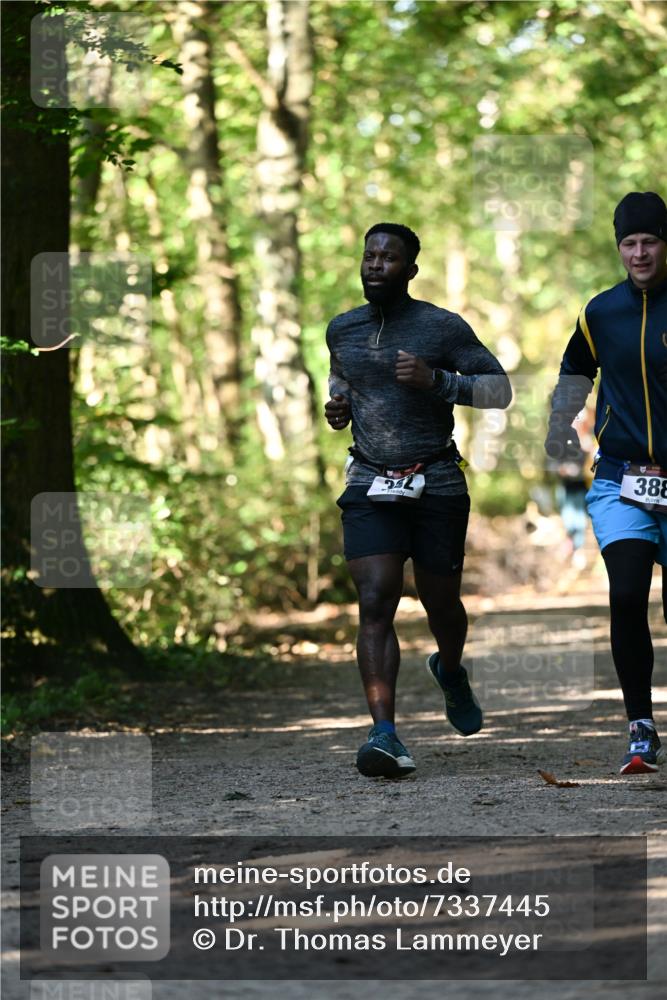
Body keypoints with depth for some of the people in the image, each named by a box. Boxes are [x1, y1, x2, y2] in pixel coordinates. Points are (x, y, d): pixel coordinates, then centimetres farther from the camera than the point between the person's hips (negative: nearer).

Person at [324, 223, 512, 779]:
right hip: (371, 487, 2)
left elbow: (500, 389, -4)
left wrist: (436, 380, -18)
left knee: (441, 602, 11)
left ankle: (451, 671, 47)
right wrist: (338, 404, 7)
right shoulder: (342, 330, 8)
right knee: (375, 603, -15)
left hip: (437, 486, -2)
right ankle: (385, 734, -22)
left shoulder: (442, 329, -5)